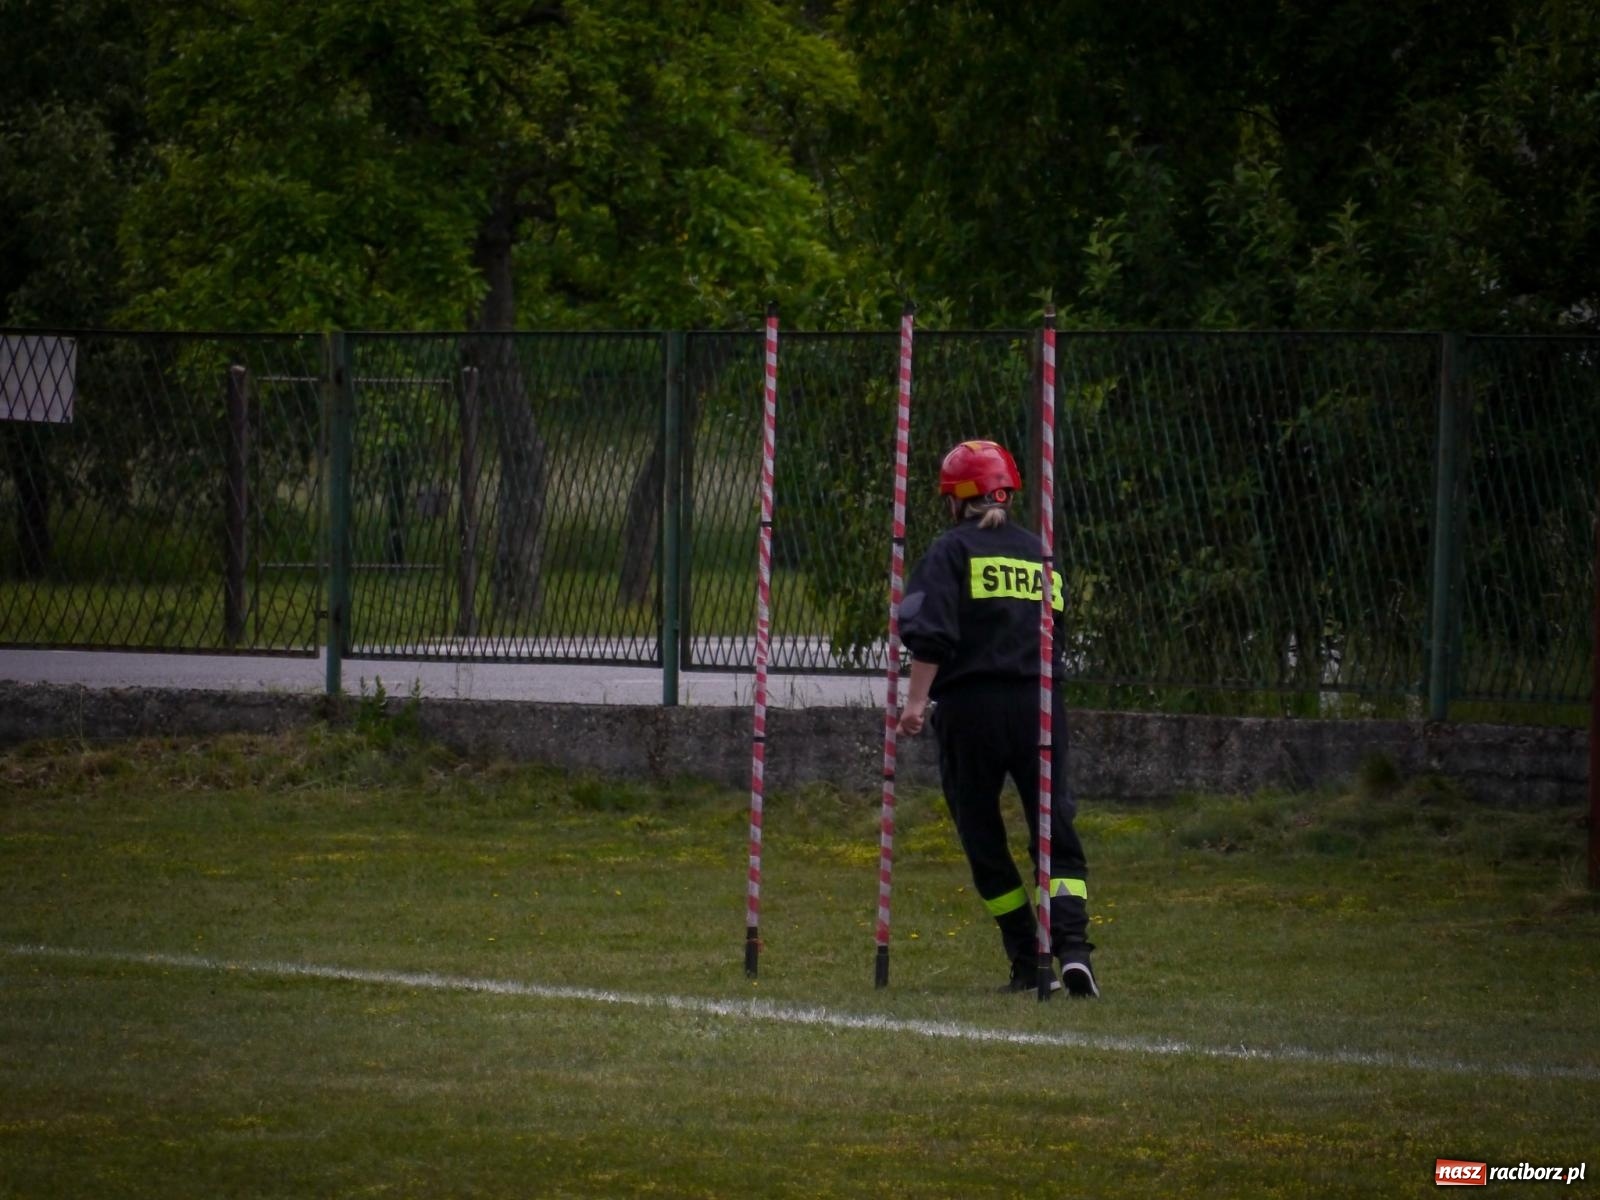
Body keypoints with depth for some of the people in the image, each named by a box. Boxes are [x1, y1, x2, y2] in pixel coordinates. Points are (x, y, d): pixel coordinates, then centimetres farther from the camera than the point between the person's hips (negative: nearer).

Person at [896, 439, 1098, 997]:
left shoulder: (953, 549, 1)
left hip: (971, 706, -4)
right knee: (1055, 831, -1)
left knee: (982, 837, 7)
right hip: (1038, 708, 4)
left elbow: (932, 632, -10)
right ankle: (1072, 948, -21)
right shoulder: (1036, 551, 18)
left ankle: (1026, 962, 4)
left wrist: (917, 699, -12)